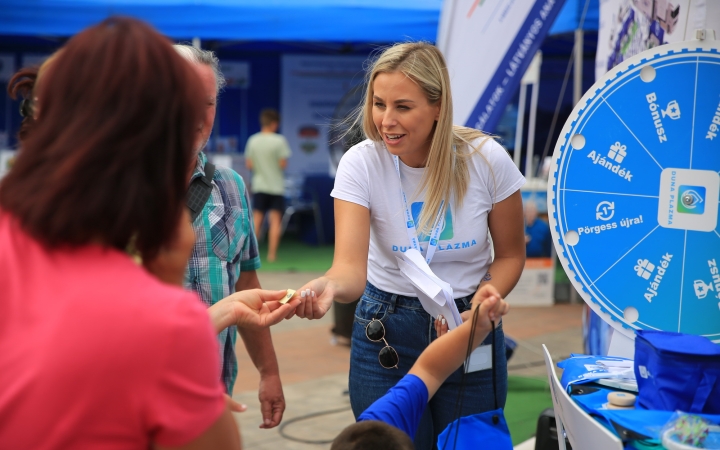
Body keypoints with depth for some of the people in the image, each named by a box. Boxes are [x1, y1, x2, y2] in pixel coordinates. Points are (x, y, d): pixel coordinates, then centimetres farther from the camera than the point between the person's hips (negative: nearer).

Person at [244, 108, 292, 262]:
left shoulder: (253, 140, 2)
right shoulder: (279, 141, -9)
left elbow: (248, 164, 3)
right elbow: (283, 164, -11)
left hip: (259, 186, 3)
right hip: (276, 186, -3)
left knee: (256, 221, 7)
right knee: (275, 221, 1)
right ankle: (272, 254, -1)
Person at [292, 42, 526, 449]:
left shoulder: (487, 160, -14)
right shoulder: (361, 164, -17)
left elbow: (510, 255, -1)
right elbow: (351, 268, -27)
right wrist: (329, 286, -50)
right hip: (388, 331, -1)